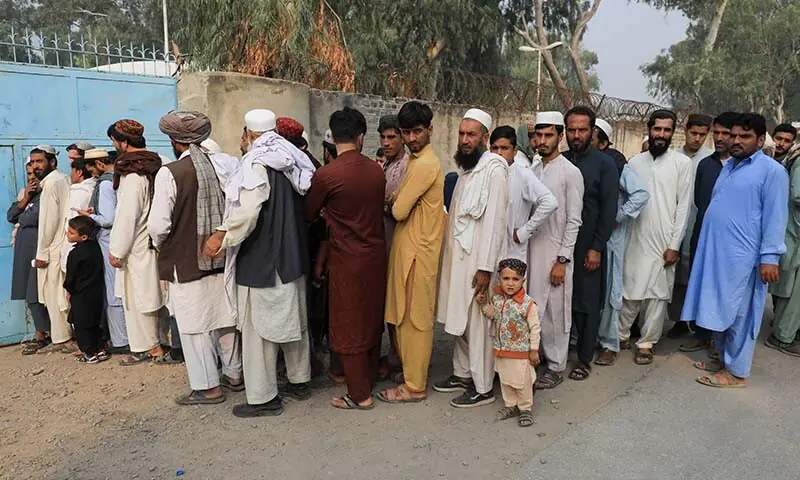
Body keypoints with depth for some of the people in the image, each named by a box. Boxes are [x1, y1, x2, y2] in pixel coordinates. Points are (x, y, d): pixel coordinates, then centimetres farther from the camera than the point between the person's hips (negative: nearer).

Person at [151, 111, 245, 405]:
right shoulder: (221, 164, -1)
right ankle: (234, 374, 28)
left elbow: (158, 225, -14)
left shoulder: (169, 173, -14)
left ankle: (207, 386, 14)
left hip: (185, 260, -5)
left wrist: (159, 244, 5)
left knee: (194, 324, 6)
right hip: (221, 258, 5)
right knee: (225, 317, 16)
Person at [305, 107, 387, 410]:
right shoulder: (376, 170, -2)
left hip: (348, 259, -5)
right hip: (376, 254, 6)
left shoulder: (326, 175, -16)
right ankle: (370, 379, 34)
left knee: (349, 325, 6)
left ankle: (360, 395, 16)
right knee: (372, 318, 18)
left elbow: (308, 214, -2)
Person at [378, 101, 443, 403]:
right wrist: (397, 200, -3)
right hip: (409, 246, 10)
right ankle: (412, 370, 32)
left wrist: (394, 201, 2)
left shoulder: (424, 165, -17)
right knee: (406, 316, 18)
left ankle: (415, 386, 12)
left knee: (415, 318, 0)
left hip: (418, 251, -10)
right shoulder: (420, 160, 15)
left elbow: (398, 211, -18)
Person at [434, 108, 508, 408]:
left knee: (477, 324, 0)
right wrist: (449, 256, 13)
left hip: (477, 259, -8)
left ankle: (482, 388, 12)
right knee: (459, 319, 16)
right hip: (458, 256, 8)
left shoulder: (493, 169, -13)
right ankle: (463, 373, 31)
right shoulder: (466, 167, 13)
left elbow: (495, 221, -18)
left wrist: (485, 267, -20)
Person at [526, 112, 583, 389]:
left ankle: (556, 367, 18)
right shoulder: (532, 170, 9)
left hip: (554, 254, -5)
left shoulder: (570, 173, -8)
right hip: (531, 249, 5)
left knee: (555, 312, 4)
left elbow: (573, 221, -10)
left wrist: (562, 260, -13)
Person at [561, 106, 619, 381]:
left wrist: (596, 248, -11)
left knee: (587, 302, 6)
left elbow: (609, 209, -6)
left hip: (588, 247, -3)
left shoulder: (604, 164, -2)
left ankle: (584, 359, 18)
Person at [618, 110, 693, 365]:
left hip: (663, 241, -2)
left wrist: (674, 245, -8)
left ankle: (646, 343, 17)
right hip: (634, 239, 2)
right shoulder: (635, 162, 7)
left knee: (657, 294, 5)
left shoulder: (683, 163, -2)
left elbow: (683, 206, -4)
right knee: (628, 291, 8)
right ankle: (621, 335, 24)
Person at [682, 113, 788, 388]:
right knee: (720, 311, 15)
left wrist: (769, 257, -18)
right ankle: (723, 359, 29)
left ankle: (736, 371, 13)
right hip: (715, 252, 7)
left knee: (738, 315, 1)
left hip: (743, 256, -7)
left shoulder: (772, 171, -7)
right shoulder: (729, 166, 15)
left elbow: (775, 217, -13)